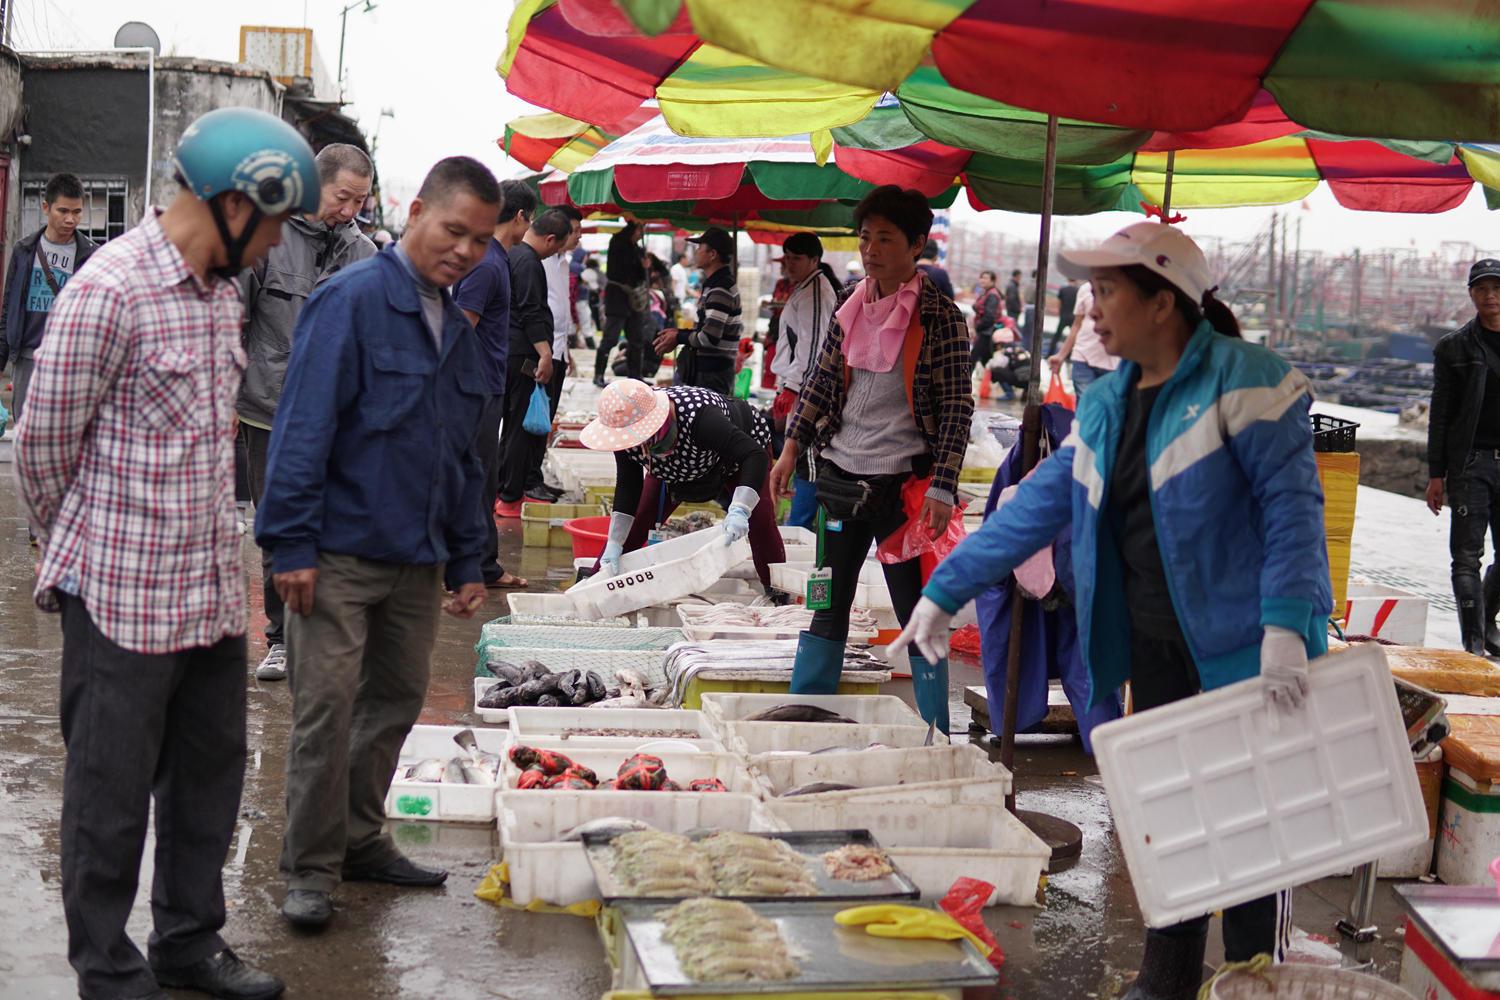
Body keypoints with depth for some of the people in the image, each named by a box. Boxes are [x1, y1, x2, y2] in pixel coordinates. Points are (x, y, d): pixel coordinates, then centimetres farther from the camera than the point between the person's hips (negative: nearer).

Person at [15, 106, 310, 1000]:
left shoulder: (223, 289, 9)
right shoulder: (108, 292, -17)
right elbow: (43, 444, -10)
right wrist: (81, 552, 4)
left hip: (213, 588, 8)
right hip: (123, 594, -8)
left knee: (210, 770, 17)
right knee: (113, 791, 6)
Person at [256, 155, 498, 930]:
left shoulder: (459, 330, 13)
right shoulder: (352, 300, -10)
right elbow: (304, 426, -15)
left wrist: (467, 561, 17)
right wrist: (292, 544, -18)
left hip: (416, 561, 7)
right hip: (340, 552, -7)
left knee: (396, 702, 14)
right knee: (327, 708, -3)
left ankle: (361, 840, 29)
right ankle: (310, 871, 9)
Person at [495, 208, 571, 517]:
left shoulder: (511, 254, 16)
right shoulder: (528, 262, -15)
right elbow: (532, 313, -22)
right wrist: (544, 353, -23)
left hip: (505, 351, 10)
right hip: (524, 354, -10)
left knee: (513, 424, 16)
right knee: (522, 426, -5)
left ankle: (507, 490, 22)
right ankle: (511, 497, -2)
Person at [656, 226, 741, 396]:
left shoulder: (721, 289, -17)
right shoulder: (715, 284, 16)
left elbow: (710, 337, -24)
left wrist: (679, 338, -9)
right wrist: (678, 333, 9)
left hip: (712, 375, -10)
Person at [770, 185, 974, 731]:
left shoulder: (940, 317, -8)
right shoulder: (851, 307, 9)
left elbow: (958, 409, -10)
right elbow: (820, 383, 16)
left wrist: (941, 489, -16)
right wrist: (792, 448, 7)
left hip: (903, 482, -6)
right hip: (841, 476, 6)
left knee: (918, 613, 1)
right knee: (825, 605, 14)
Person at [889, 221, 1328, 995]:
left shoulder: (1245, 380, -11)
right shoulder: (1106, 402, 11)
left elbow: (1292, 502, -18)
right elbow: (1040, 503, 14)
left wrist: (1286, 627, -29)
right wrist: (944, 592, 13)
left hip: (1243, 651, -7)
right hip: (1155, 652, 7)